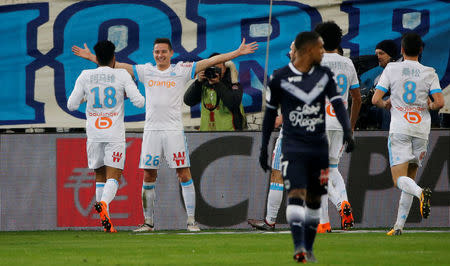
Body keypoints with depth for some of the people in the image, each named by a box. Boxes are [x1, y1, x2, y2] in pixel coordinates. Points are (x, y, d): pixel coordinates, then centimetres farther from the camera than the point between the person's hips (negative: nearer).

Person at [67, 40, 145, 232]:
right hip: (115, 134, -2)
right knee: (113, 176, -4)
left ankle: (105, 219, 8)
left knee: (100, 175, 13)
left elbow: (71, 105, 3)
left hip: (94, 135, 2)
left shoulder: (85, 76, 1)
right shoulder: (122, 75, -3)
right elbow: (139, 102, -7)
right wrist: (129, 93, 14)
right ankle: (104, 203, -34)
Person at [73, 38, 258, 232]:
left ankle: (191, 221, -3)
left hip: (174, 130, -3)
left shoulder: (181, 70, 4)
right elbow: (116, 65, 17)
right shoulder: (146, 71, 12)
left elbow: (210, 61, 0)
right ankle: (148, 222, 12)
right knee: (148, 176, 4)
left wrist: (237, 53, -6)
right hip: (151, 130, 3)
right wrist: (91, 57, 18)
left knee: (184, 174, -6)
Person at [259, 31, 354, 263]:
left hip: (319, 146, 4)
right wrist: (264, 147, 8)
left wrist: (347, 131, -14)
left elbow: (337, 104, 2)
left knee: (314, 199, 9)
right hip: (293, 146, -4)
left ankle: (308, 248, 20)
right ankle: (298, 246, -26)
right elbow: (270, 113, 6)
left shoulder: (324, 75, 8)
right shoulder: (280, 78, -2)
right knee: (296, 194, -18)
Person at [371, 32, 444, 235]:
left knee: (400, 179, -6)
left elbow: (376, 100, -4)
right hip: (421, 129, 2)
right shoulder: (429, 73, 2)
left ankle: (420, 193, -39)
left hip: (399, 129, -2)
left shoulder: (392, 69, 0)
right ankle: (399, 225, 8)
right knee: (410, 177, 12)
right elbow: (439, 102, -7)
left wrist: (386, 104, 18)